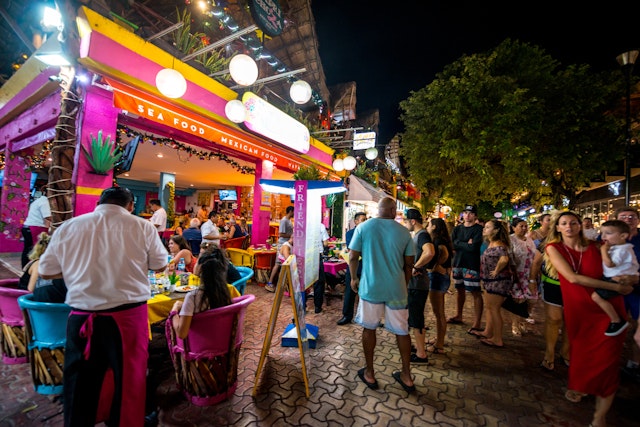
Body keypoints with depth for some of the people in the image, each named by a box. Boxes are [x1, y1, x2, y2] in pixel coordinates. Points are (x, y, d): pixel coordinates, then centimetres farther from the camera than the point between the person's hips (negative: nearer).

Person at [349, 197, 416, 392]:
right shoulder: (404, 231, -2)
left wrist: (354, 278, 11)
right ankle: (407, 376, 31)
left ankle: (369, 374, 28)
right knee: (402, 330, 16)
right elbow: (409, 264, 4)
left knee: (369, 328, 15)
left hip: (370, 287, -1)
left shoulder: (363, 227, -6)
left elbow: (353, 257, -5)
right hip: (396, 288, 2)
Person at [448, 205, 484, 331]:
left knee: (476, 292, -3)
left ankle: (477, 322, 4)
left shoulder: (479, 229, -6)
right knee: (460, 290, 16)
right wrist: (466, 244, -12)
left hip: (472, 265, -5)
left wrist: (459, 244, -6)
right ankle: (458, 316, 30)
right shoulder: (457, 229, 10)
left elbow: (474, 247, -18)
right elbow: (452, 244, -3)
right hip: (458, 263, 6)